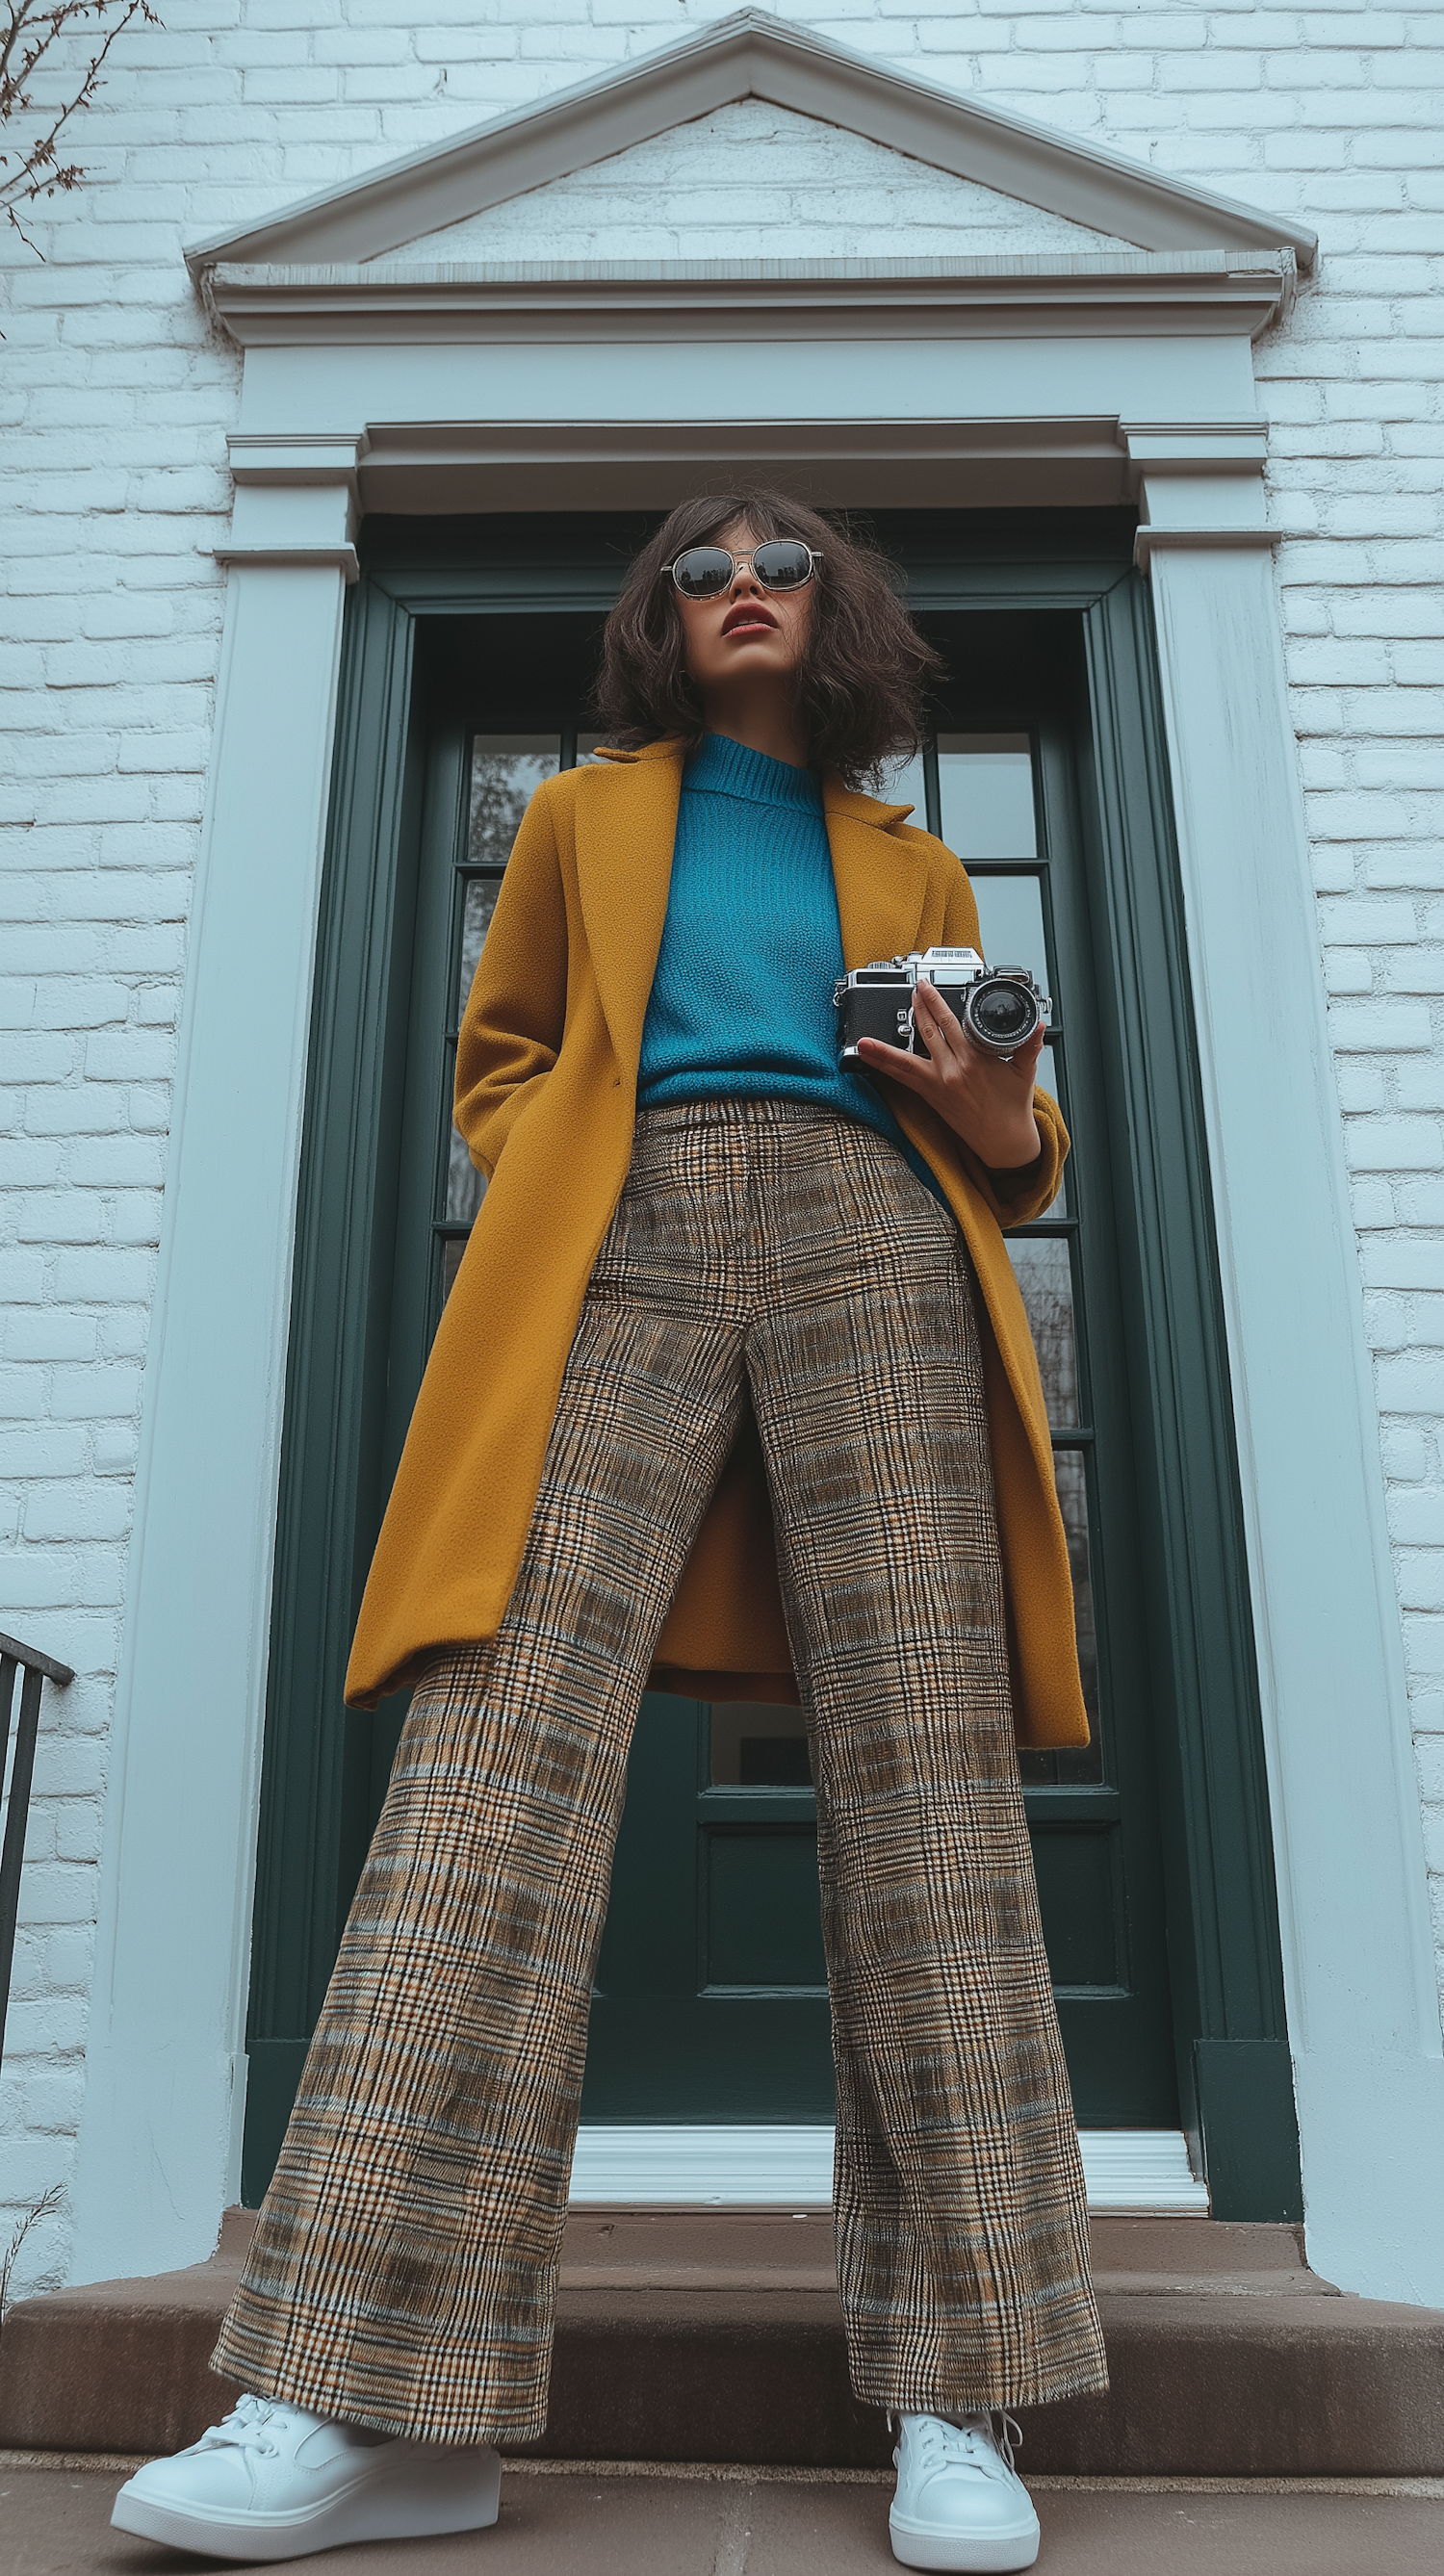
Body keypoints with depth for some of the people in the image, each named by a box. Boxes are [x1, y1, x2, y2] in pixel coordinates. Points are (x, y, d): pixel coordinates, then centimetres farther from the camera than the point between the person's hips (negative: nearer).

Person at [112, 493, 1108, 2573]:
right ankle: (382, 2404, -16)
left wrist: (1007, 1127, 4)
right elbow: (495, 1068, 26)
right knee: (506, 1723, -18)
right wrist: (547, 1184, 4)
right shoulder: (582, 818, 27)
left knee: (918, 1753, -11)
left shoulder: (912, 869, 28)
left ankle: (956, 2402, -5)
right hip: (620, 1248, 0)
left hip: (864, 1236, 1)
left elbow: (995, 1133, 28)